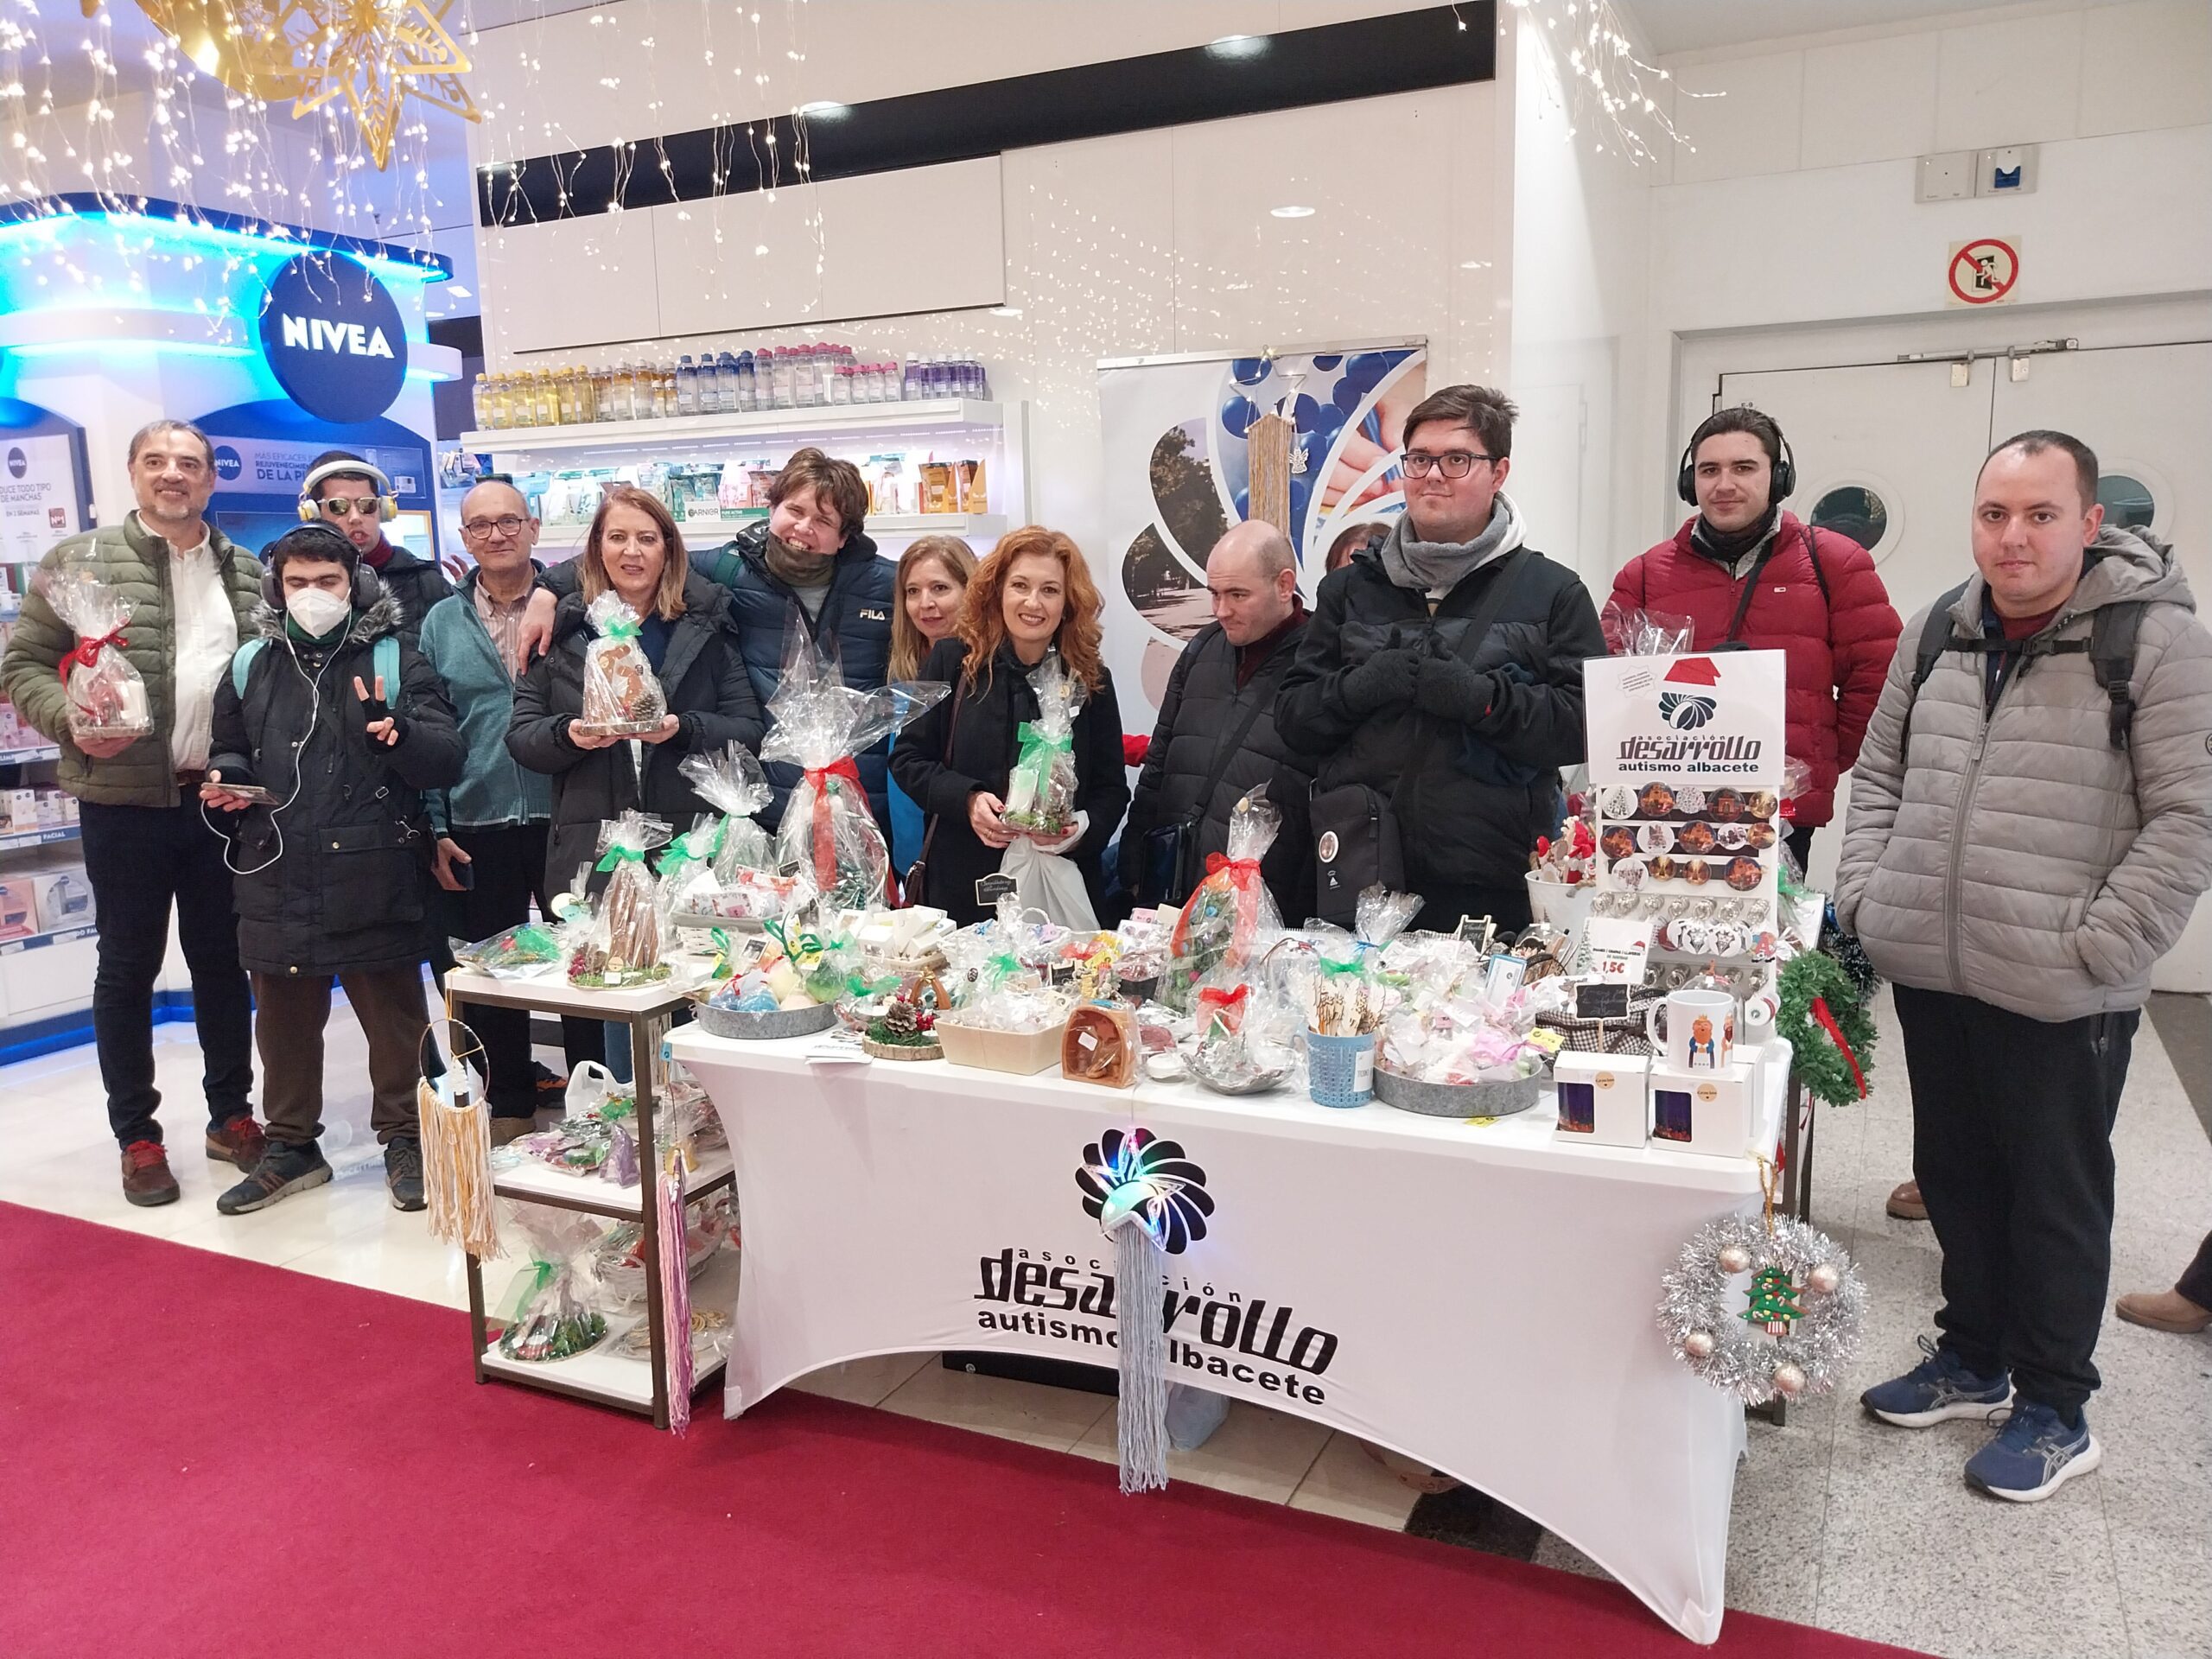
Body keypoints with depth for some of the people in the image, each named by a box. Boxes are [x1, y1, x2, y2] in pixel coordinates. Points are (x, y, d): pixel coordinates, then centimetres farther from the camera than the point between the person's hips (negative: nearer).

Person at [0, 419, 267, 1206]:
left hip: (224, 800, 3)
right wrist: (73, 721, -17)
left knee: (223, 959, 12)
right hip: (125, 800, -3)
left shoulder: (246, 572, 9)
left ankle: (231, 1113, 26)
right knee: (128, 965, 7)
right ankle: (136, 1134, 19)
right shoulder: (81, 562, -1)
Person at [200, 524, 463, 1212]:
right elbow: (229, 750, 21)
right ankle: (291, 1146, 32)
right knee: (284, 1020, 16)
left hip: (374, 879, -4)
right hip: (277, 878, 4)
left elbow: (446, 760, -9)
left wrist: (398, 736, -29)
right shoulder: (251, 666, 10)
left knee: (394, 1014, 7)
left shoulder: (395, 661, -1)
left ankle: (404, 1137, 24)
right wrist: (225, 779, -1)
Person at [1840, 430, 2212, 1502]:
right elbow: (1879, 774, 16)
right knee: (1955, 1175, 18)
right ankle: (1973, 1358, 38)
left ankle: (2054, 1411, 27)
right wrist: (1864, 894, 5)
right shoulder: (1938, 631, 8)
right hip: (1928, 973, 5)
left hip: (2060, 1000, -5)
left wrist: (2095, 948, -15)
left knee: (2056, 1200, 10)